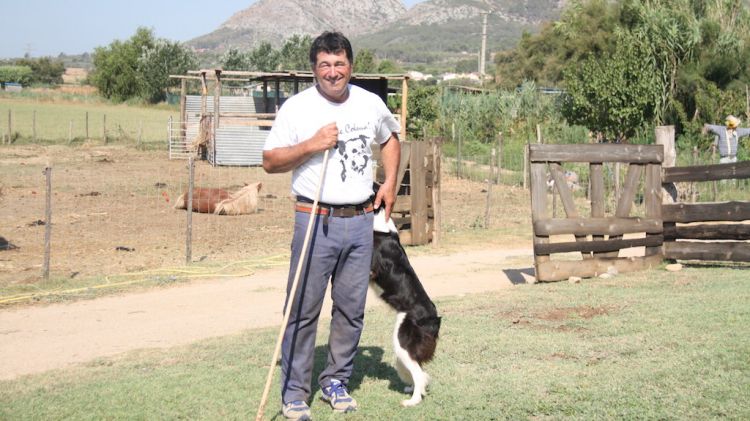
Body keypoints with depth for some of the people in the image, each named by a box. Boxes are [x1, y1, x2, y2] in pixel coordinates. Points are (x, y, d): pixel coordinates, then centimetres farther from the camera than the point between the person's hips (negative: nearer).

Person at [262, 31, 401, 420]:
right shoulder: (297, 107, -3)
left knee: (352, 308, 9)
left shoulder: (370, 104, 8)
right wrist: (311, 145, -16)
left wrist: (390, 183, 16)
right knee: (303, 309, -3)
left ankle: (336, 382, 24)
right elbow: (270, 161, -3)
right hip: (316, 222, -4)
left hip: (361, 221, 4)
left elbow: (390, 139, 28)